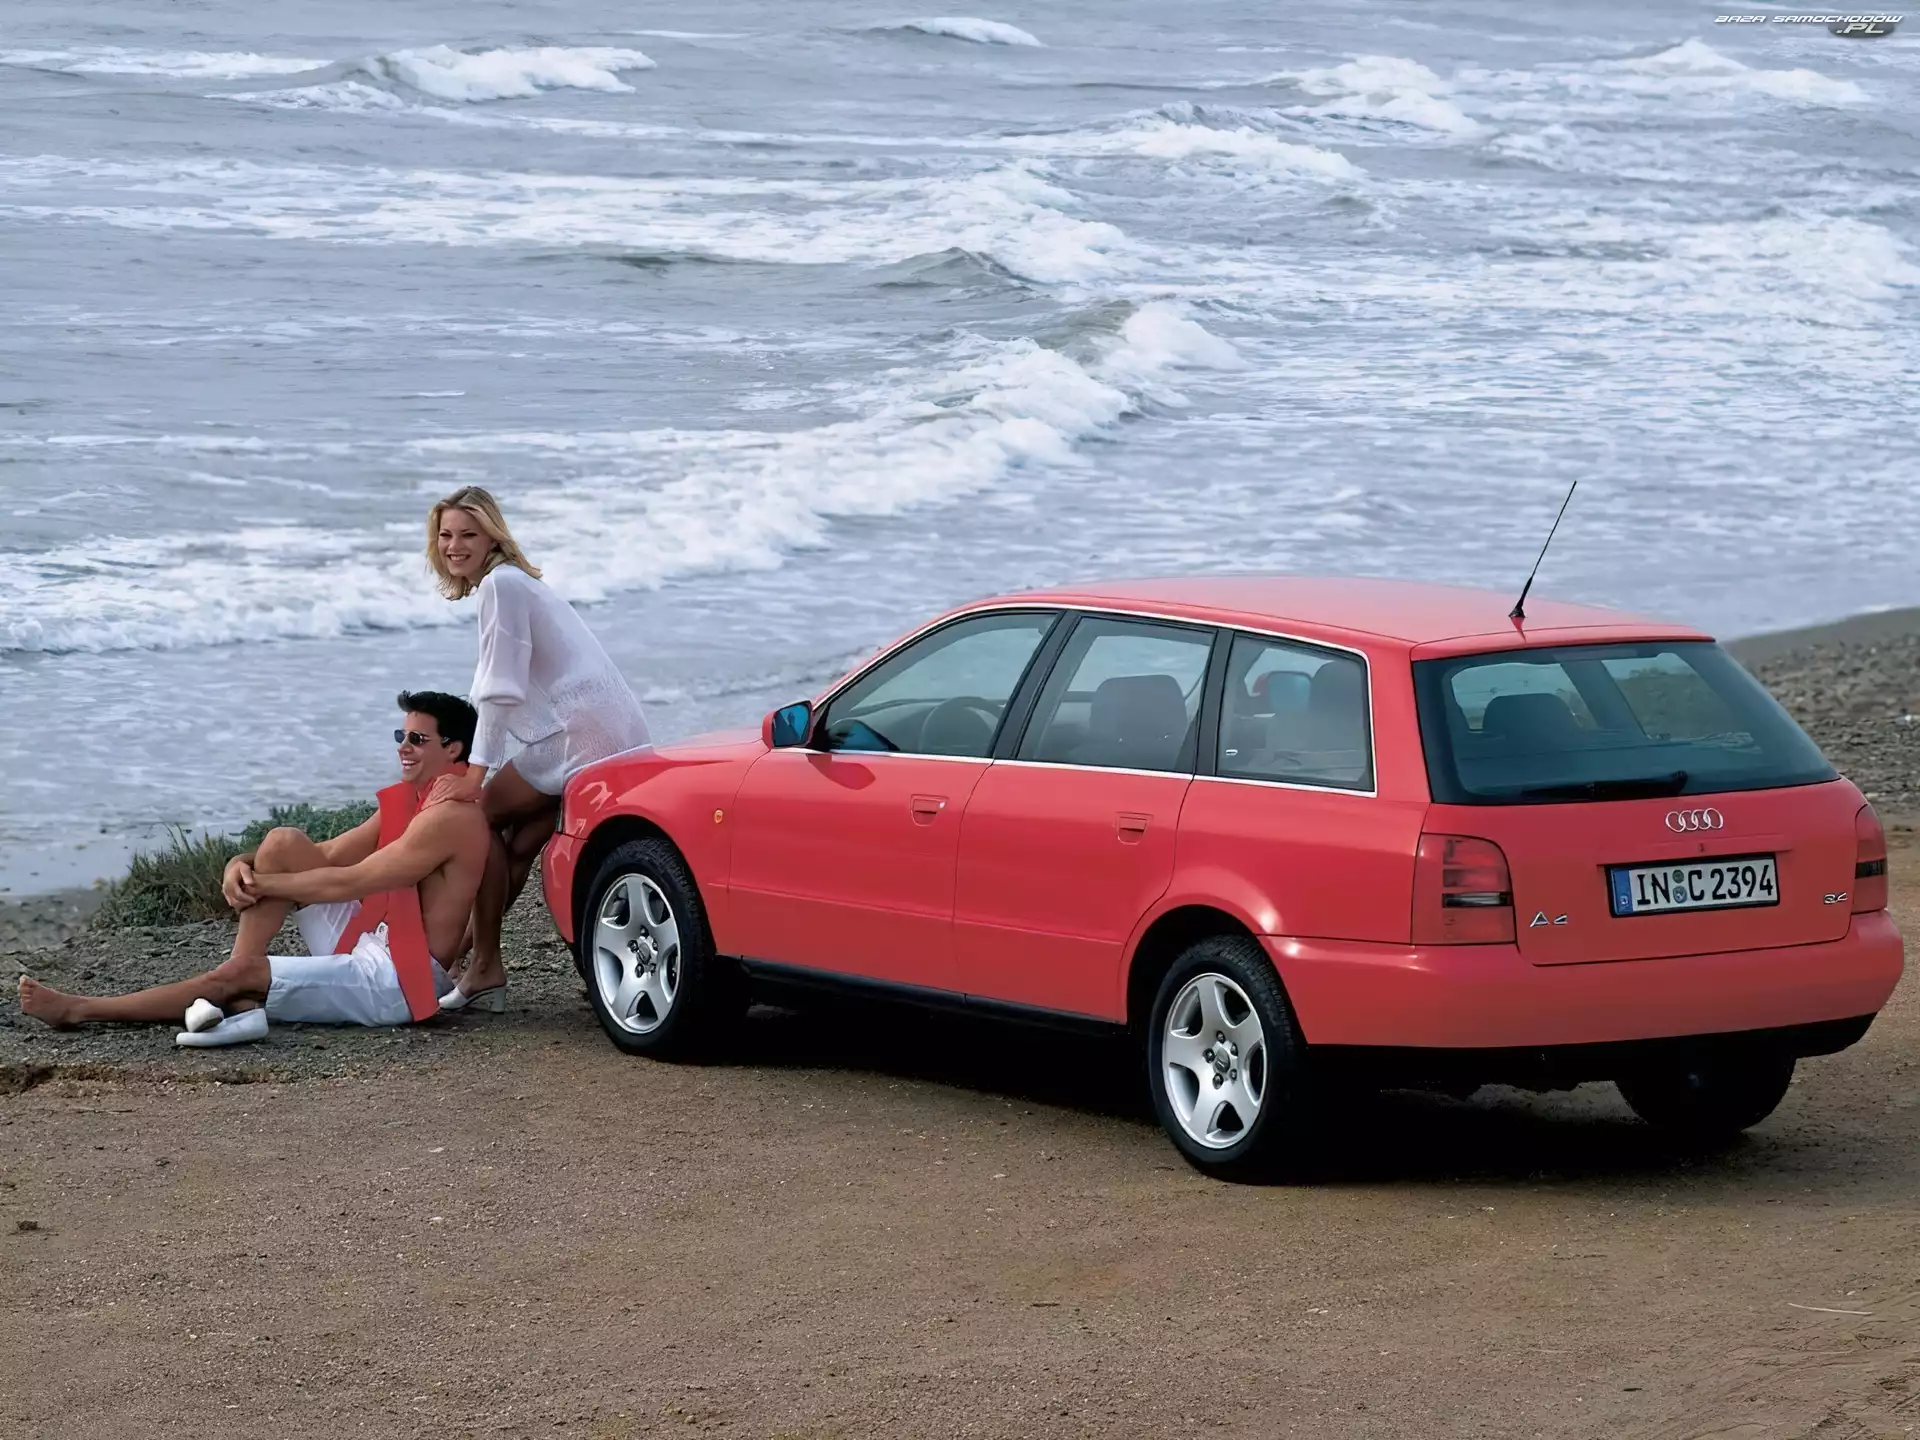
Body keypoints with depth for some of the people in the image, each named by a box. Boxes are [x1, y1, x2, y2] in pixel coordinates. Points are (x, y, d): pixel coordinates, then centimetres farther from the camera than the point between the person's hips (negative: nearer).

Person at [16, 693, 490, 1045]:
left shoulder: (451, 817, -18)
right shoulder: (410, 802, 15)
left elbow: (348, 881, -19)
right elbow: (328, 856, 14)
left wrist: (258, 883, -10)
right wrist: (242, 866, -4)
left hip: (398, 981, -10)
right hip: (371, 946, 10)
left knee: (242, 971, -12)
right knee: (283, 843, 0)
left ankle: (78, 1009, 0)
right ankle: (239, 997, -11)